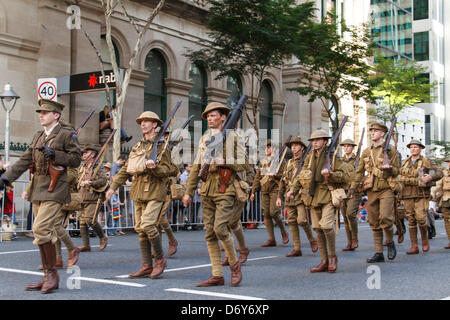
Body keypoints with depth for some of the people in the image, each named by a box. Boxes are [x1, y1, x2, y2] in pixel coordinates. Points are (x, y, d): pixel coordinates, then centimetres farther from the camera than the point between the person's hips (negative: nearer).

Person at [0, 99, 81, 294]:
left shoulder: (67, 134, -3)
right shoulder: (38, 136, 18)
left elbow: (76, 159, -6)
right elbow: (25, 160, 15)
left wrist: (54, 155, -18)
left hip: (54, 190, -8)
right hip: (38, 190, 8)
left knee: (41, 229, -18)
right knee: (43, 233, 9)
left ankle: (52, 273, -6)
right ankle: (48, 277, 16)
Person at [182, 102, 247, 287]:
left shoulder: (232, 137, 1)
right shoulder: (204, 139, 16)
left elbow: (244, 164, -4)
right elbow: (196, 168, 17)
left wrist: (222, 162, -15)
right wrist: (188, 192, 15)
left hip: (225, 189, -6)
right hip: (207, 190, 6)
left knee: (220, 228, -16)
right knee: (210, 233, 3)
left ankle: (234, 264, 7)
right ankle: (217, 275, 7)